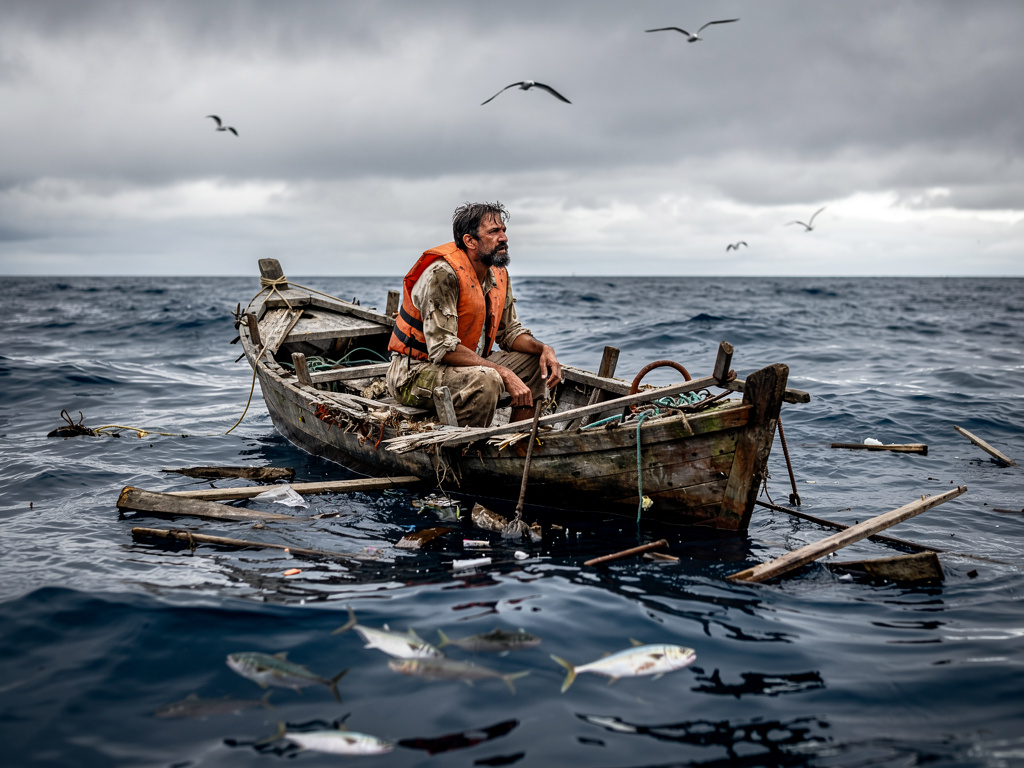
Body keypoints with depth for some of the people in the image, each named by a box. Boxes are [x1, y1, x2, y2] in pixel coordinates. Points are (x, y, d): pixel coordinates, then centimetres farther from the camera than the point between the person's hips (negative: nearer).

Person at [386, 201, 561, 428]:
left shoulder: (498, 274, 5)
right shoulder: (442, 274, -22)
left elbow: (510, 331, 13)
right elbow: (442, 348, -29)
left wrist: (543, 349, -8)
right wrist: (504, 374, -31)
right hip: (416, 373, -9)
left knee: (536, 363, 3)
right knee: (486, 380, -35)